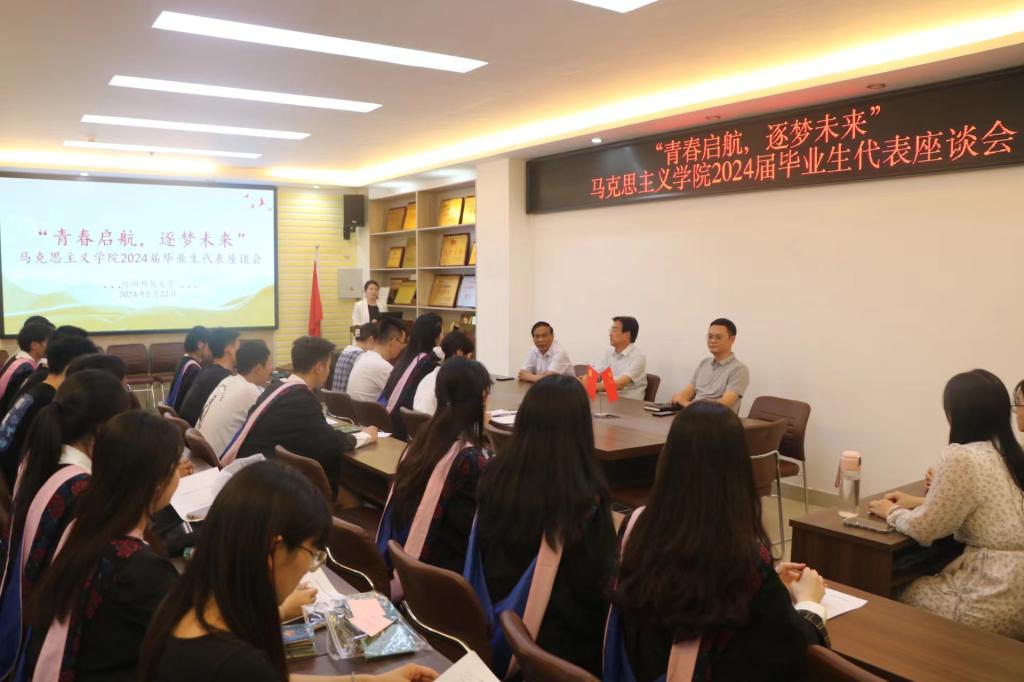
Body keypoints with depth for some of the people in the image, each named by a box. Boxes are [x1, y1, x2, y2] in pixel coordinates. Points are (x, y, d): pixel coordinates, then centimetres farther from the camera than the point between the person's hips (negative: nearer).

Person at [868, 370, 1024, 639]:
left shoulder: (961, 457, -19)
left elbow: (925, 529, -11)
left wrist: (892, 512, 8)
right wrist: (919, 502, 21)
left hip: (996, 603, -7)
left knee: (905, 594, 14)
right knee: (928, 582, 24)